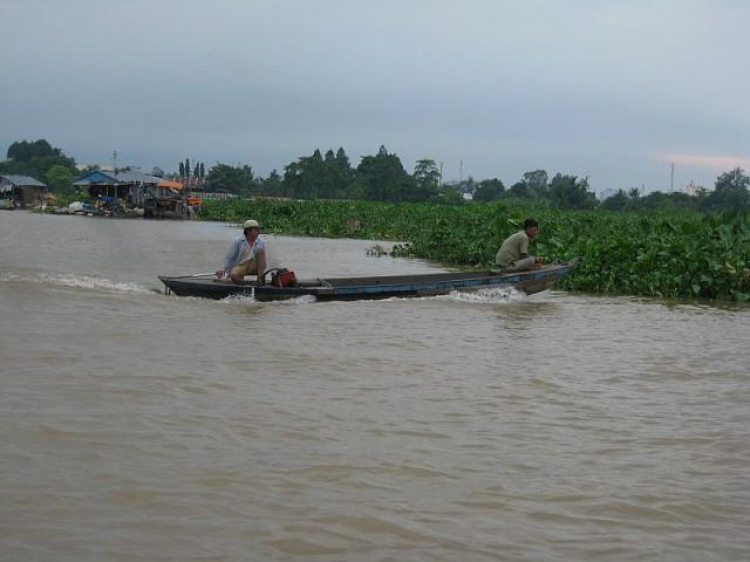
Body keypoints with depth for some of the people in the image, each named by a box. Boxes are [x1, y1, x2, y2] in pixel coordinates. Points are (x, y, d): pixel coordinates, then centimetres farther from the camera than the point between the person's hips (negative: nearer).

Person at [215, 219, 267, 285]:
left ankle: (260, 278, -22)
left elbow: (262, 258, 0)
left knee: (260, 250, -23)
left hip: (254, 267, 2)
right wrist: (223, 268, -21)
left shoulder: (261, 242, -2)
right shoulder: (238, 242, -6)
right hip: (241, 266, -2)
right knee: (233, 275, -37)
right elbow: (229, 258, -5)